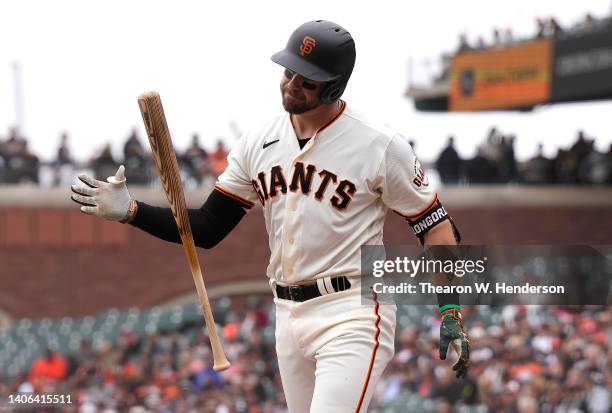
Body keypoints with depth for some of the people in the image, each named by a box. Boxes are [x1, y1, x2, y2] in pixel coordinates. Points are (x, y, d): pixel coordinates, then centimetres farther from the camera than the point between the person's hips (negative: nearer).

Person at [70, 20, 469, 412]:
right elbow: (207, 229, 9)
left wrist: (450, 310, -12)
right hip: (289, 315, 6)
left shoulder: (381, 145, -9)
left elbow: (435, 224, -3)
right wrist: (130, 210, -5)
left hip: (353, 312, -6)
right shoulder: (258, 144, 6)